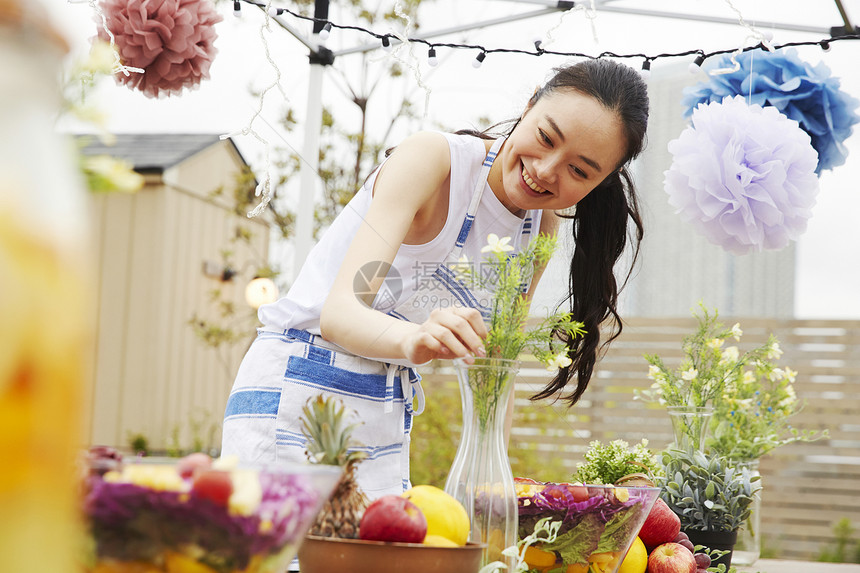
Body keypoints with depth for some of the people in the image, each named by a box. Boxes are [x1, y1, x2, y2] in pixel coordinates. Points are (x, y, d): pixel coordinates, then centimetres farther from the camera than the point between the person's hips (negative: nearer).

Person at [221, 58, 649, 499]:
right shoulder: (431, 158, -18)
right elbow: (338, 310, -29)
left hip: (387, 415, 6)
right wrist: (413, 338, -50)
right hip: (292, 392, -6)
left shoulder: (542, 229, 3)